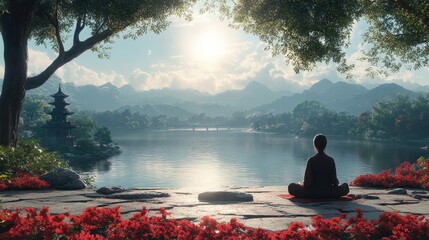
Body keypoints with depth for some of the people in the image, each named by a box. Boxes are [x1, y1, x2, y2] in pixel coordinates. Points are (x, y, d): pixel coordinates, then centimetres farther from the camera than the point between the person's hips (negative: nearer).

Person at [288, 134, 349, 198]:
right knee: (345, 186, 30)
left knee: (291, 186, 17)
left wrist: (301, 184, 9)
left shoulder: (311, 160, -12)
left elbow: (308, 183, -13)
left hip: (313, 193, -2)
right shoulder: (331, 160, -4)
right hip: (329, 194, 2)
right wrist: (336, 182, 22)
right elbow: (334, 180, -2)